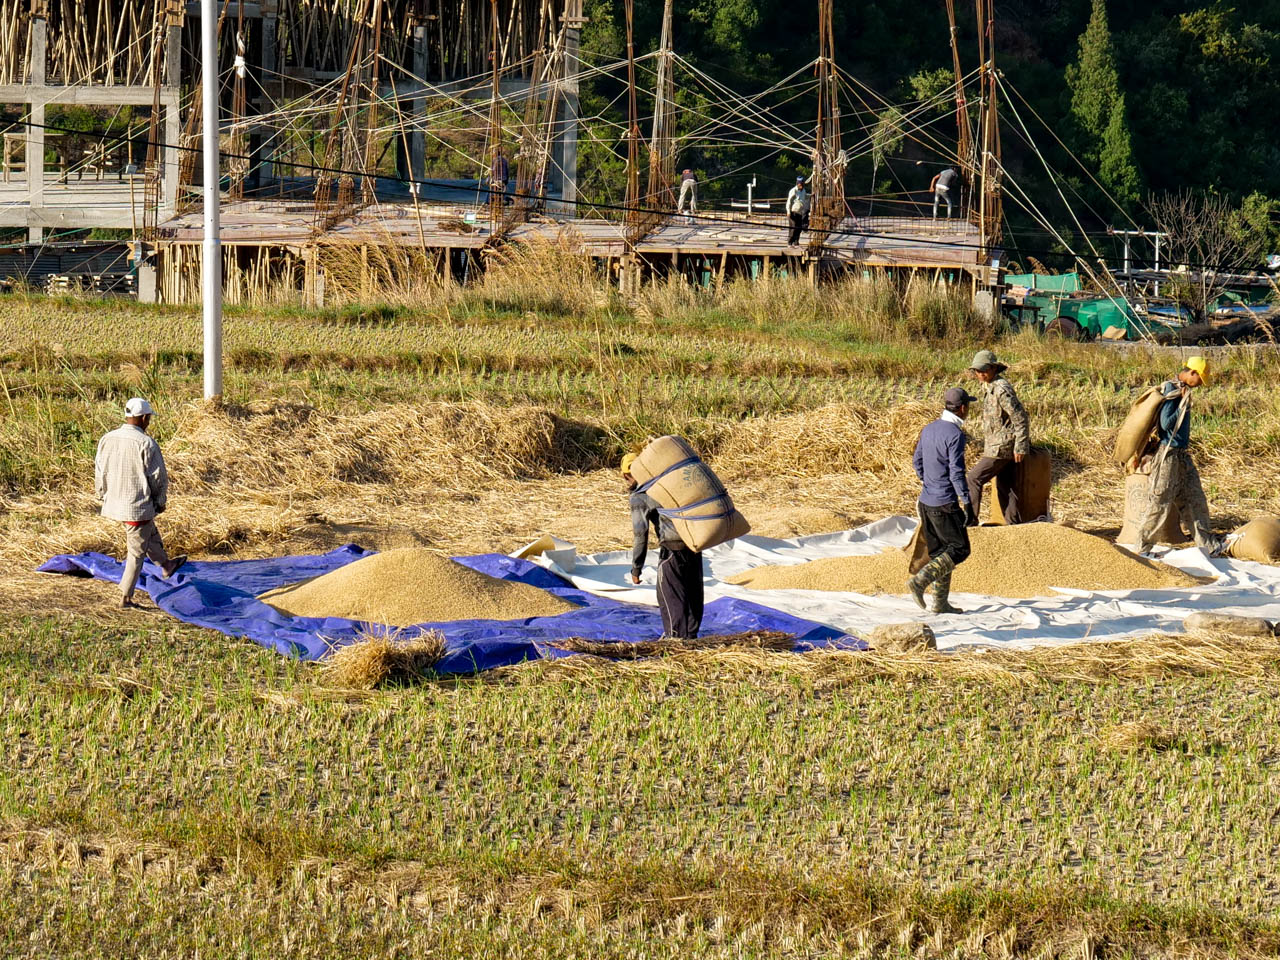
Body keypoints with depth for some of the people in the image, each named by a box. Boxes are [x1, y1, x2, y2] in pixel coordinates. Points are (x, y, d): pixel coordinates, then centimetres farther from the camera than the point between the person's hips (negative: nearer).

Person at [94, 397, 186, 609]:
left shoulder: (107, 440, -1)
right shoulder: (146, 444, -19)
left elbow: (100, 473, 9)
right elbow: (158, 477, -13)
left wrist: (104, 497, 22)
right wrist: (161, 501, 4)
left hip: (114, 503, 7)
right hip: (138, 505, -7)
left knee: (150, 534, 31)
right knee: (137, 552, 5)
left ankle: (165, 565, 52)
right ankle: (125, 597, 7)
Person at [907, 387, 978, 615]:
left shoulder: (928, 430, 8)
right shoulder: (955, 434, -17)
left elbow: (917, 461, 18)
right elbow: (956, 472, -20)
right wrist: (967, 504, -15)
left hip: (926, 501, 8)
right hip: (945, 503, -8)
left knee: (939, 552, 14)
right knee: (959, 550, 0)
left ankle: (940, 602, 13)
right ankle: (920, 581, -14)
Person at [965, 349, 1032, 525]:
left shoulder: (1002, 389, -19)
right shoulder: (991, 388, 13)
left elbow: (1020, 418, -21)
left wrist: (1020, 447, -21)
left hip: (1001, 448, -10)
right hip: (1002, 447, 10)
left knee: (975, 478, -4)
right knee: (1005, 486, 11)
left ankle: (971, 519, 0)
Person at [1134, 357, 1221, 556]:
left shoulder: (1183, 390, 12)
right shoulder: (1171, 391, -15)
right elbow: (1166, 423, -21)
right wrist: (1184, 404, -16)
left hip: (1183, 455, 9)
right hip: (1169, 454, -9)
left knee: (1195, 500, 9)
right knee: (1161, 502, -4)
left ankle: (1207, 544, 13)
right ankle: (1143, 545, 4)